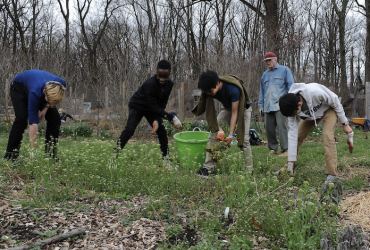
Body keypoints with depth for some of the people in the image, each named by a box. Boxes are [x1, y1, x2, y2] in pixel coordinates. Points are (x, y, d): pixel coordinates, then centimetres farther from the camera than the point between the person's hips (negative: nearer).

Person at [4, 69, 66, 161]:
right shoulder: (35, 92, -45)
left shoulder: (61, 84, -34)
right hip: (19, 86, -4)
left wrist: (46, 107, -19)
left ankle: (50, 155, 0)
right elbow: (33, 123, -43)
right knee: (21, 119, -23)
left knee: (55, 119, -10)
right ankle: (10, 156, -11)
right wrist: (34, 150, -44)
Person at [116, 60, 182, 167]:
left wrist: (157, 120, -22)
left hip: (151, 109, 6)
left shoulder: (170, 84, -17)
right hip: (137, 106, -6)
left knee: (162, 131, -2)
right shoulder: (150, 84, -36)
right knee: (129, 130, -19)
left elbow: (163, 104, -10)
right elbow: (153, 107, -35)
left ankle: (166, 159, 7)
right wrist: (172, 117, -39)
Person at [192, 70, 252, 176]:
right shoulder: (208, 91, -24)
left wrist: (231, 134, -34)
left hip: (243, 108, -5)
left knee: (243, 139, -15)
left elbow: (235, 112, -32)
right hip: (227, 108, 5)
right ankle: (208, 167, -7)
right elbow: (211, 112, -17)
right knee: (213, 134, -9)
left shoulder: (233, 89, -39)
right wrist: (219, 130, -27)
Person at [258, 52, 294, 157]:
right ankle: (273, 148, 14)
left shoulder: (284, 70, 7)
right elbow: (262, 92, 25)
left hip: (280, 105, -5)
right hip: (268, 107, 6)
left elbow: (290, 86, 1)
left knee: (282, 127, -12)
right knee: (269, 128, 3)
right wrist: (261, 105, 18)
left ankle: (285, 149, -10)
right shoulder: (265, 74, 23)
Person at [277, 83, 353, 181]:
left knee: (327, 135, -26)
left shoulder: (315, 92, -43)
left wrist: (345, 124, -15)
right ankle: (288, 167, 14)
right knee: (297, 136, -5)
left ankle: (332, 174, -24)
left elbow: (335, 102, -24)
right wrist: (291, 161, -22)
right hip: (310, 115, 4)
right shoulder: (292, 107, -26)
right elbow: (292, 132, -22)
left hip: (328, 109, -4)